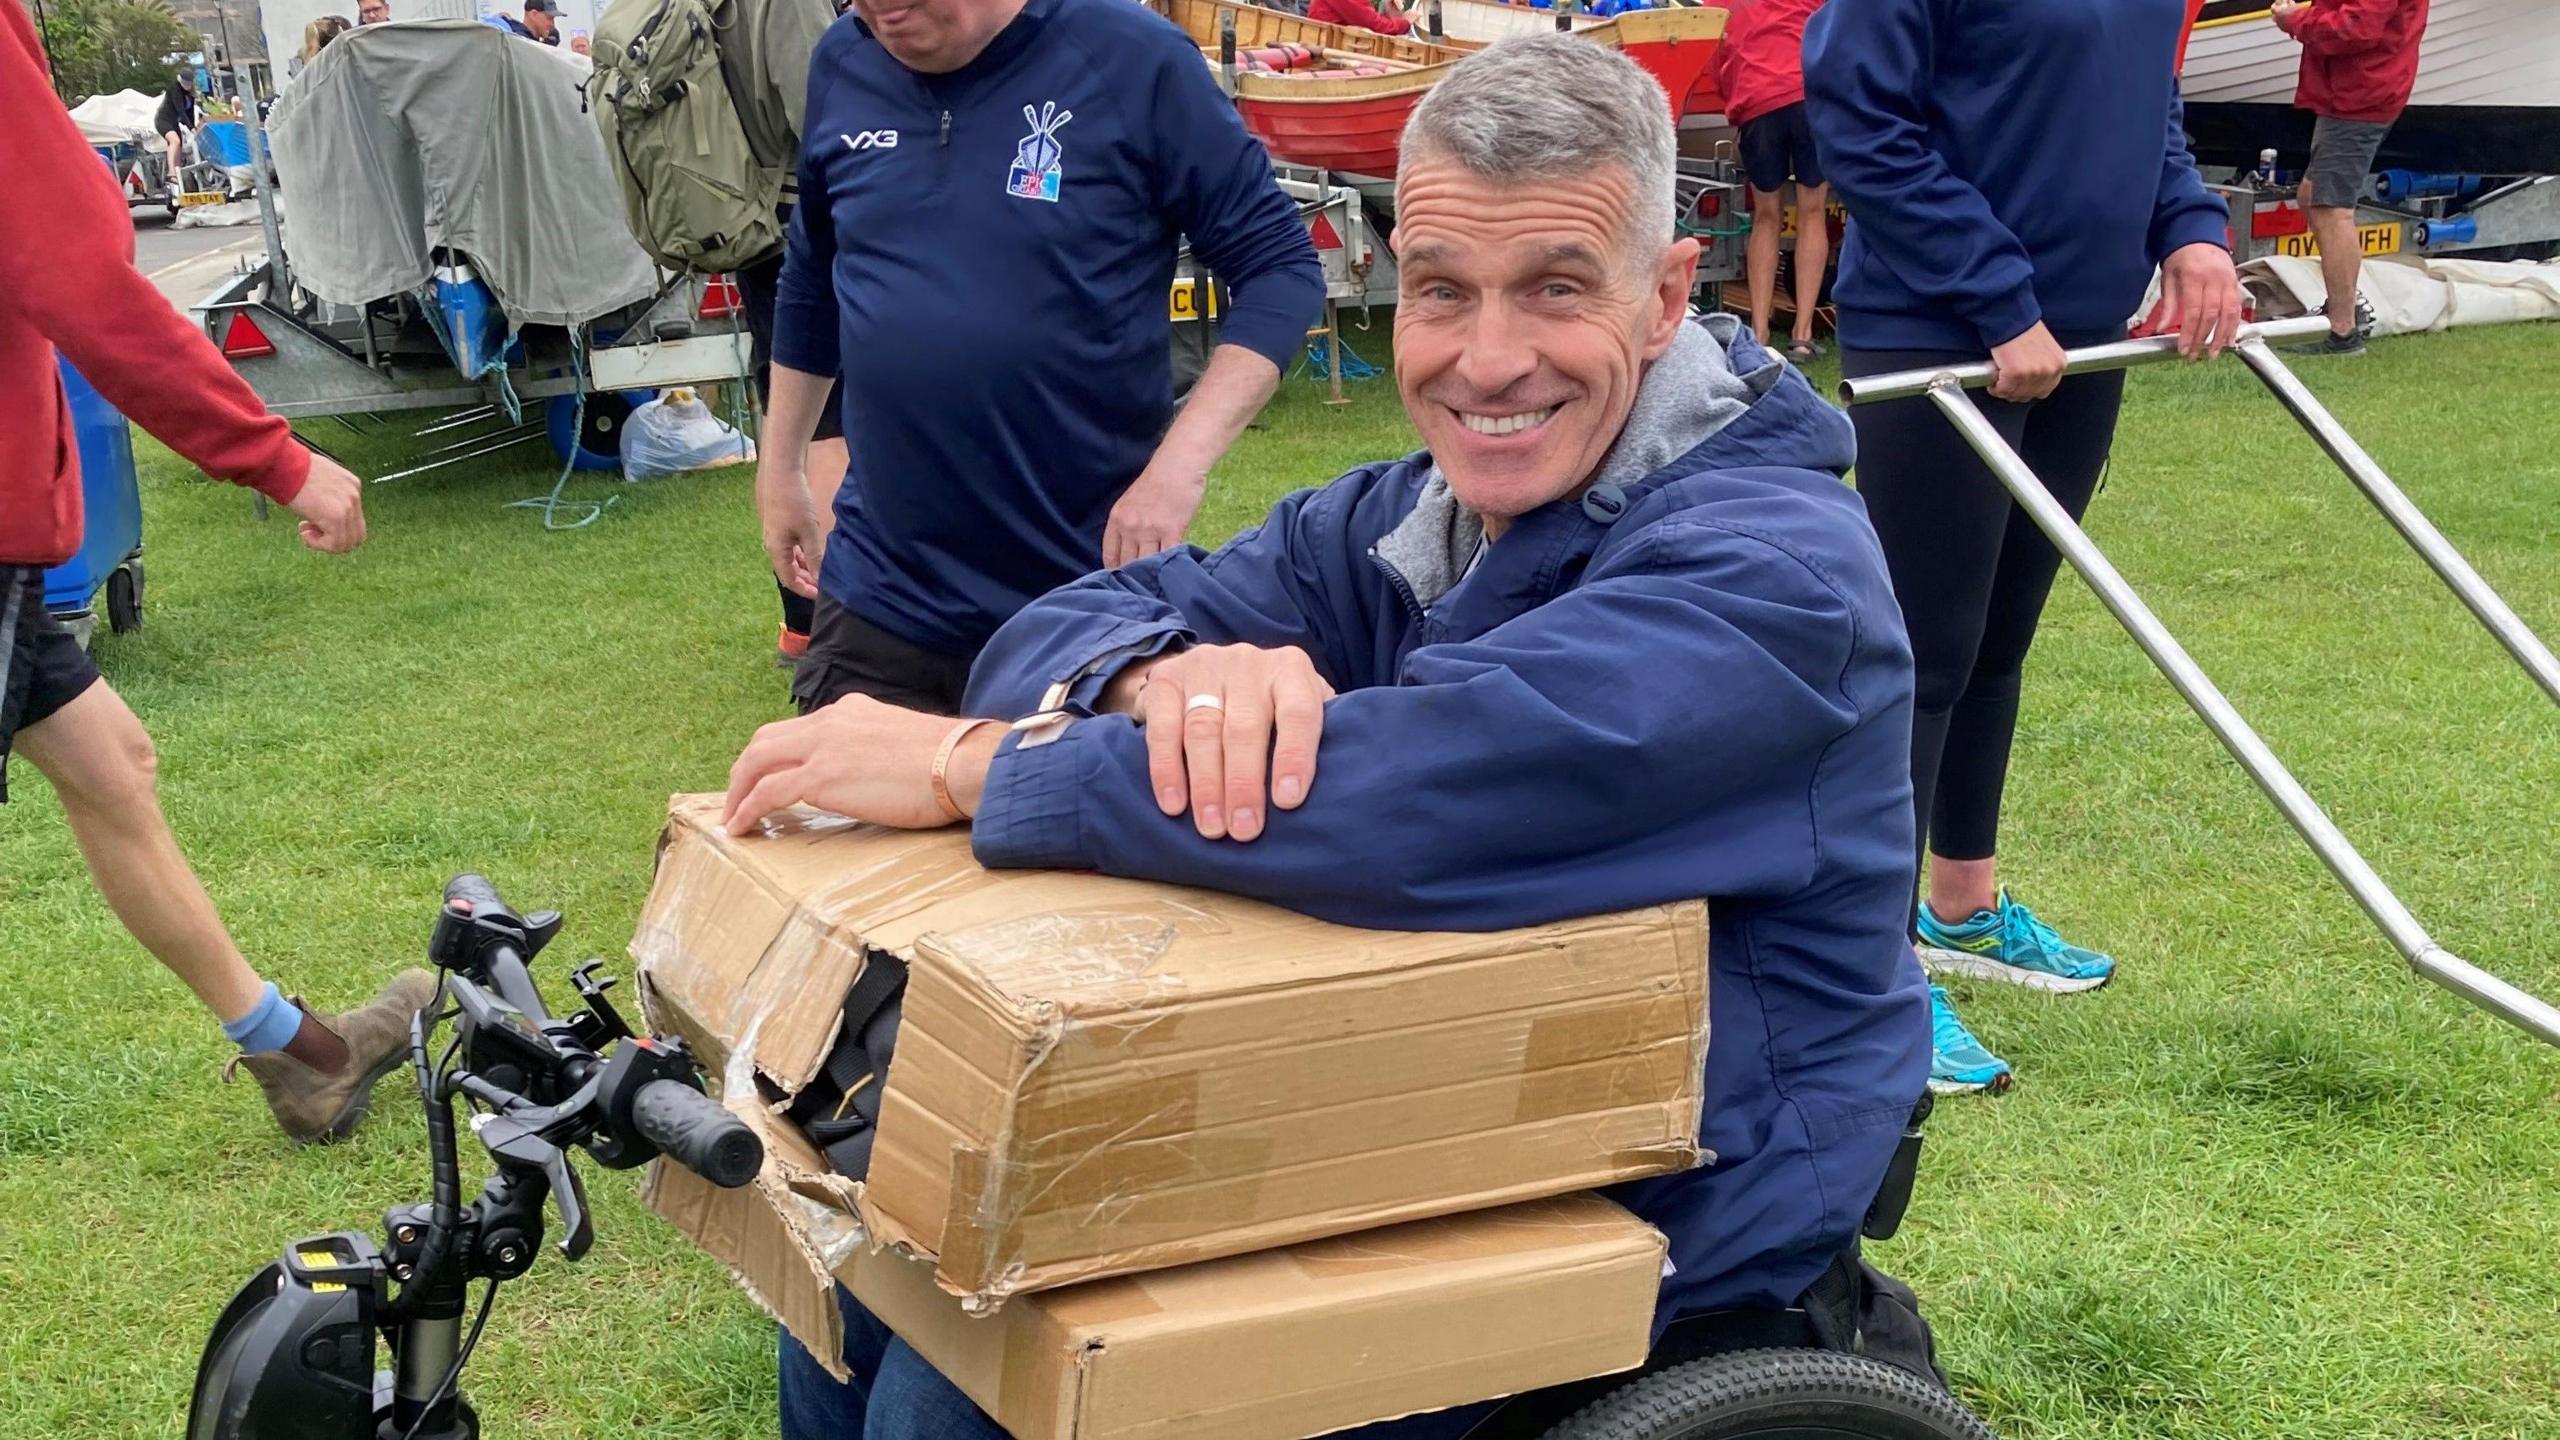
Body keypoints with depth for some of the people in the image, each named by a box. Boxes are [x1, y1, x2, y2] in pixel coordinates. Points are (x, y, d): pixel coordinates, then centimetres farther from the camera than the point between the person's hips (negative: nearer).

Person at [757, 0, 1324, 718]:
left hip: (1092, 592, -3)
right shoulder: (841, 68, 3)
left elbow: (1281, 267, -9)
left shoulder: (1133, 60, -11)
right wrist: (781, 469, 23)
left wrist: (1178, 466, -19)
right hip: (882, 594, 4)